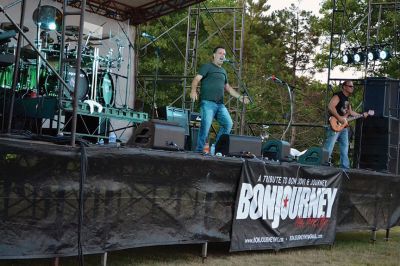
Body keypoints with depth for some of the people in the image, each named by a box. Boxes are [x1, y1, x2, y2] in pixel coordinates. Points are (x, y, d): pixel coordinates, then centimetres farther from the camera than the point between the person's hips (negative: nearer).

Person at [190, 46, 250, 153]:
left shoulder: (223, 71, 27)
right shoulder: (207, 67, 5)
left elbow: (227, 87, 34)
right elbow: (197, 79, -7)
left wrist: (239, 97, 24)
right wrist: (193, 90, -26)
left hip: (220, 104, 7)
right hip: (207, 103, -7)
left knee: (228, 123, -6)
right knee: (206, 125, -17)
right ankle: (199, 150, -10)